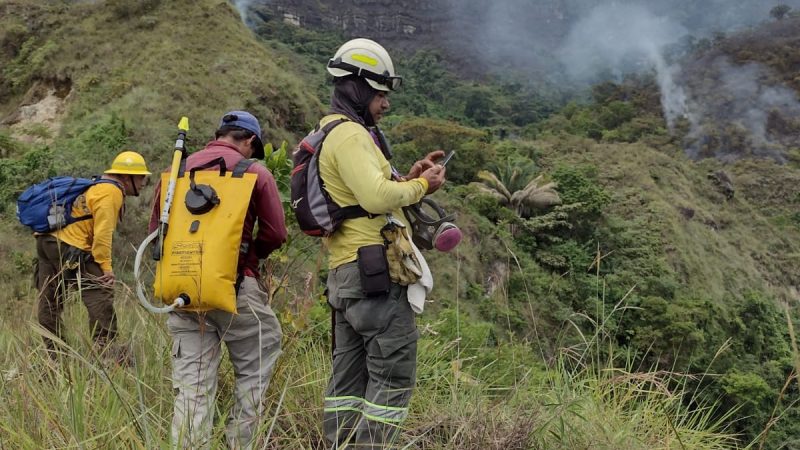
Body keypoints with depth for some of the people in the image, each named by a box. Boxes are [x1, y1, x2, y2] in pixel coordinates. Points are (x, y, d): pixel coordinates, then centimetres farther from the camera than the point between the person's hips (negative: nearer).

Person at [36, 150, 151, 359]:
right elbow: (102, 233, -19)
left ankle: (53, 355, 20)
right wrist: (106, 266, -17)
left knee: (49, 303, 12)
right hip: (69, 248, -11)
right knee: (100, 297, -11)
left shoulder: (97, 186, 21)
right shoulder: (111, 192, -10)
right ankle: (106, 350, -14)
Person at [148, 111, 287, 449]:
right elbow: (275, 234, -2)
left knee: (191, 386, 9)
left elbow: (155, 229, 13)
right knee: (255, 370, 14)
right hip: (235, 287, -4)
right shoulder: (255, 173, -1)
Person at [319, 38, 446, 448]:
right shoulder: (350, 134, -11)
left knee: (351, 375, 12)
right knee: (394, 372, -6)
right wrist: (421, 185, -8)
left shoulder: (332, 134, 22)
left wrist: (407, 177, 11)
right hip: (373, 269, -10)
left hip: (346, 273, 10)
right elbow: (377, 197, -24)